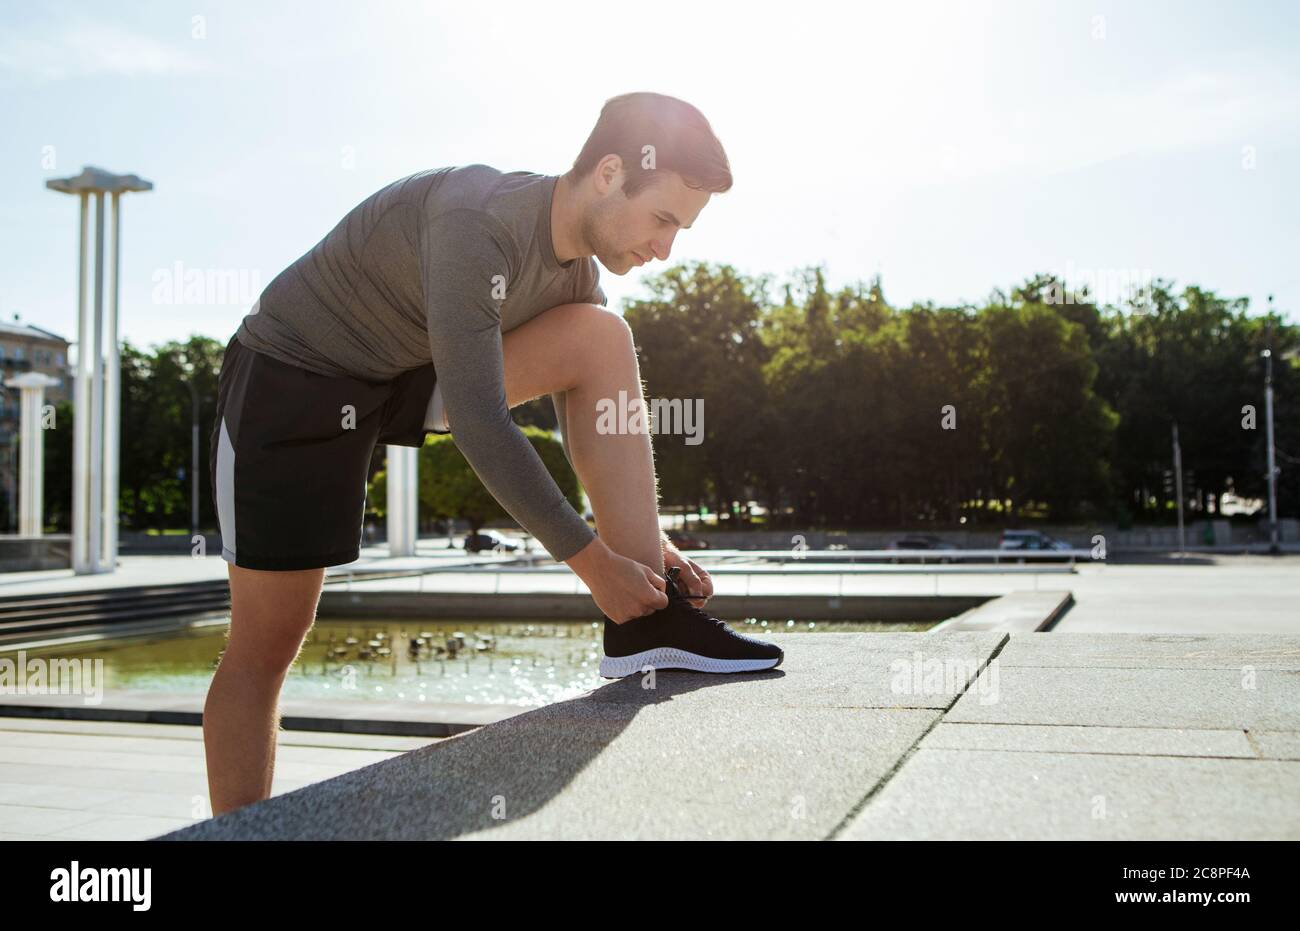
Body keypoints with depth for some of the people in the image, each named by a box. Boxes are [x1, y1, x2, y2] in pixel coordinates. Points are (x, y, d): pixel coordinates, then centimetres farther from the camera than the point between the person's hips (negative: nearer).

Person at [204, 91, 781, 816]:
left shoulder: (577, 267, -4)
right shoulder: (474, 221, -30)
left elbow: (594, 420, 7)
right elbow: (479, 424, -34)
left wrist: (646, 540, -3)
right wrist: (593, 561, -29)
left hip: (413, 377, 6)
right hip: (293, 377, -6)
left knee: (601, 338, -13)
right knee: (269, 641, -7)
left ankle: (647, 620, -16)